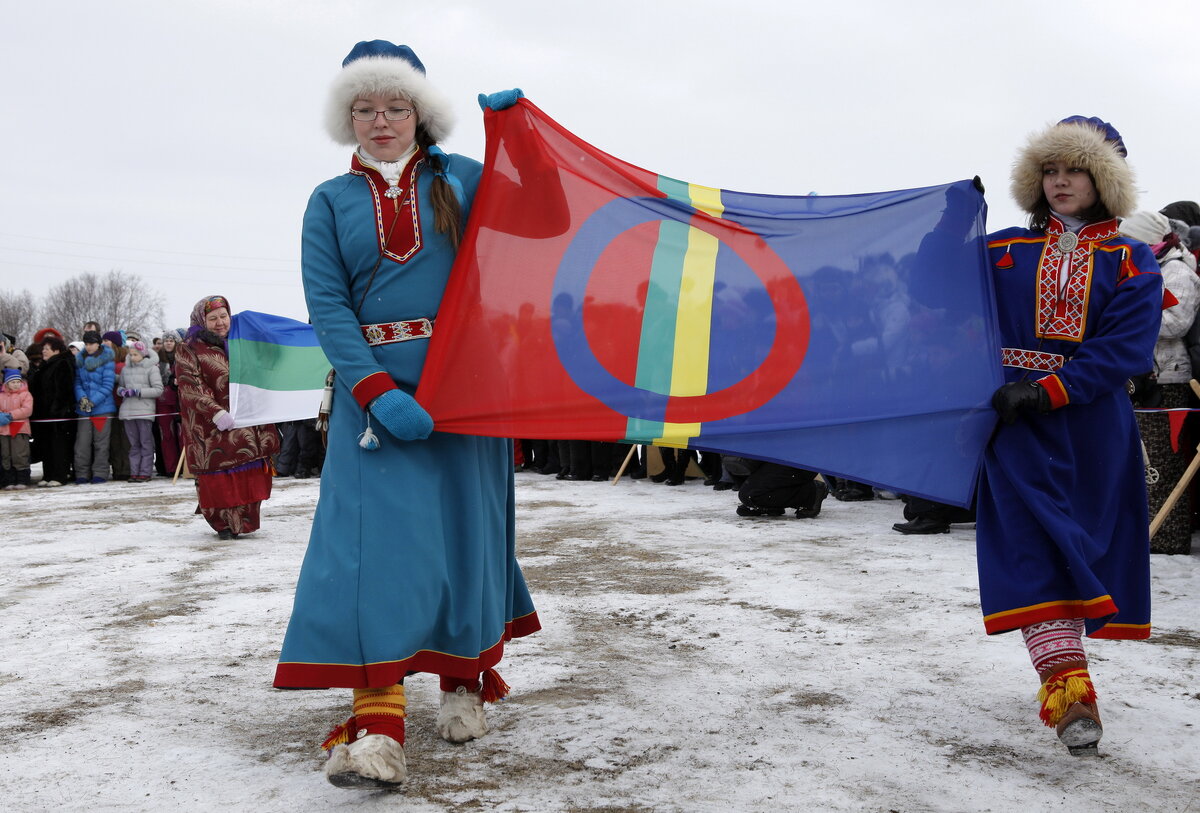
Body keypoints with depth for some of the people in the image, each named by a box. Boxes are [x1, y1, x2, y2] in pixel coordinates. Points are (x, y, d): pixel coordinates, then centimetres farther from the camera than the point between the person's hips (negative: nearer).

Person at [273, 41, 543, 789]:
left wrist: (511, 124, -4)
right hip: (374, 387, 0)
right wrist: (376, 390, -16)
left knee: (466, 525, 5)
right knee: (374, 534, -12)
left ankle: (467, 679, 26)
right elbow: (327, 304, -2)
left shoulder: (461, 179, 9)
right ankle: (377, 725, -15)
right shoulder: (331, 201, 8)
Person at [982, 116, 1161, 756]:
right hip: (1018, 421, -1)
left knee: (1085, 543, 6)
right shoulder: (1001, 251, 11)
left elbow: (1126, 349, -7)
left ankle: (1063, 668, 20)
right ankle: (1067, 683, -22)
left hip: (1093, 424, 1)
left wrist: (1047, 391, -20)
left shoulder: (1132, 263, 6)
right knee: (1034, 538, -15)